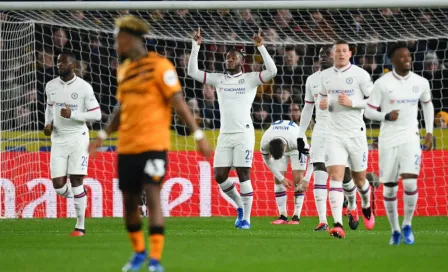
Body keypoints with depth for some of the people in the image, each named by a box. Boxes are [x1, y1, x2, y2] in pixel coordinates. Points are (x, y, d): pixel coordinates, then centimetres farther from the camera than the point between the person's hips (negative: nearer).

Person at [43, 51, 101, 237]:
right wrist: (48, 124, 5)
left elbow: (96, 115, -7)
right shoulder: (51, 86, 5)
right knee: (58, 185, -4)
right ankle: (78, 198, 29)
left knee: (76, 181, -8)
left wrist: (72, 115, -19)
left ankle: (80, 227, 0)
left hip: (78, 138, -4)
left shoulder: (84, 87, -9)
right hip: (58, 140, 4)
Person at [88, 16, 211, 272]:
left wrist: (198, 135, -14)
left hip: (153, 144, -7)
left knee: (153, 196, -13)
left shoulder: (159, 66, -8)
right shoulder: (124, 70, 14)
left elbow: (178, 102, -11)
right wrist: (103, 136, 21)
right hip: (127, 146, 7)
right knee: (129, 201, 10)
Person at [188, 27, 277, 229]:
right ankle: (240, 206, 23)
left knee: (243, 175, -6)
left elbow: (272, 71, -12)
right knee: (219, 176, 0)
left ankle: (246, 218, 1)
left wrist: (260, 47, -16)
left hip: (243, 133, -4)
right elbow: (193, 72, 12)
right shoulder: (219, 79, 14)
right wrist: (196, 46, 4)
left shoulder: (250, 79, 2)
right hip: (225, 135, 5)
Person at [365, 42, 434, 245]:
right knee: (389, 188, 3)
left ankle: (407, 226, -1)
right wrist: (386, 116, -21)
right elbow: (369, 111, -2)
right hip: (388, 140, -1)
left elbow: (427, 105, 22)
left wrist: (429, 132, 15)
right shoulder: (382, 83, -4)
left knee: (410, 182, -18)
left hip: (410, 138, 1)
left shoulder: (421, 83, 4)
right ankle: (395, 230, 19)